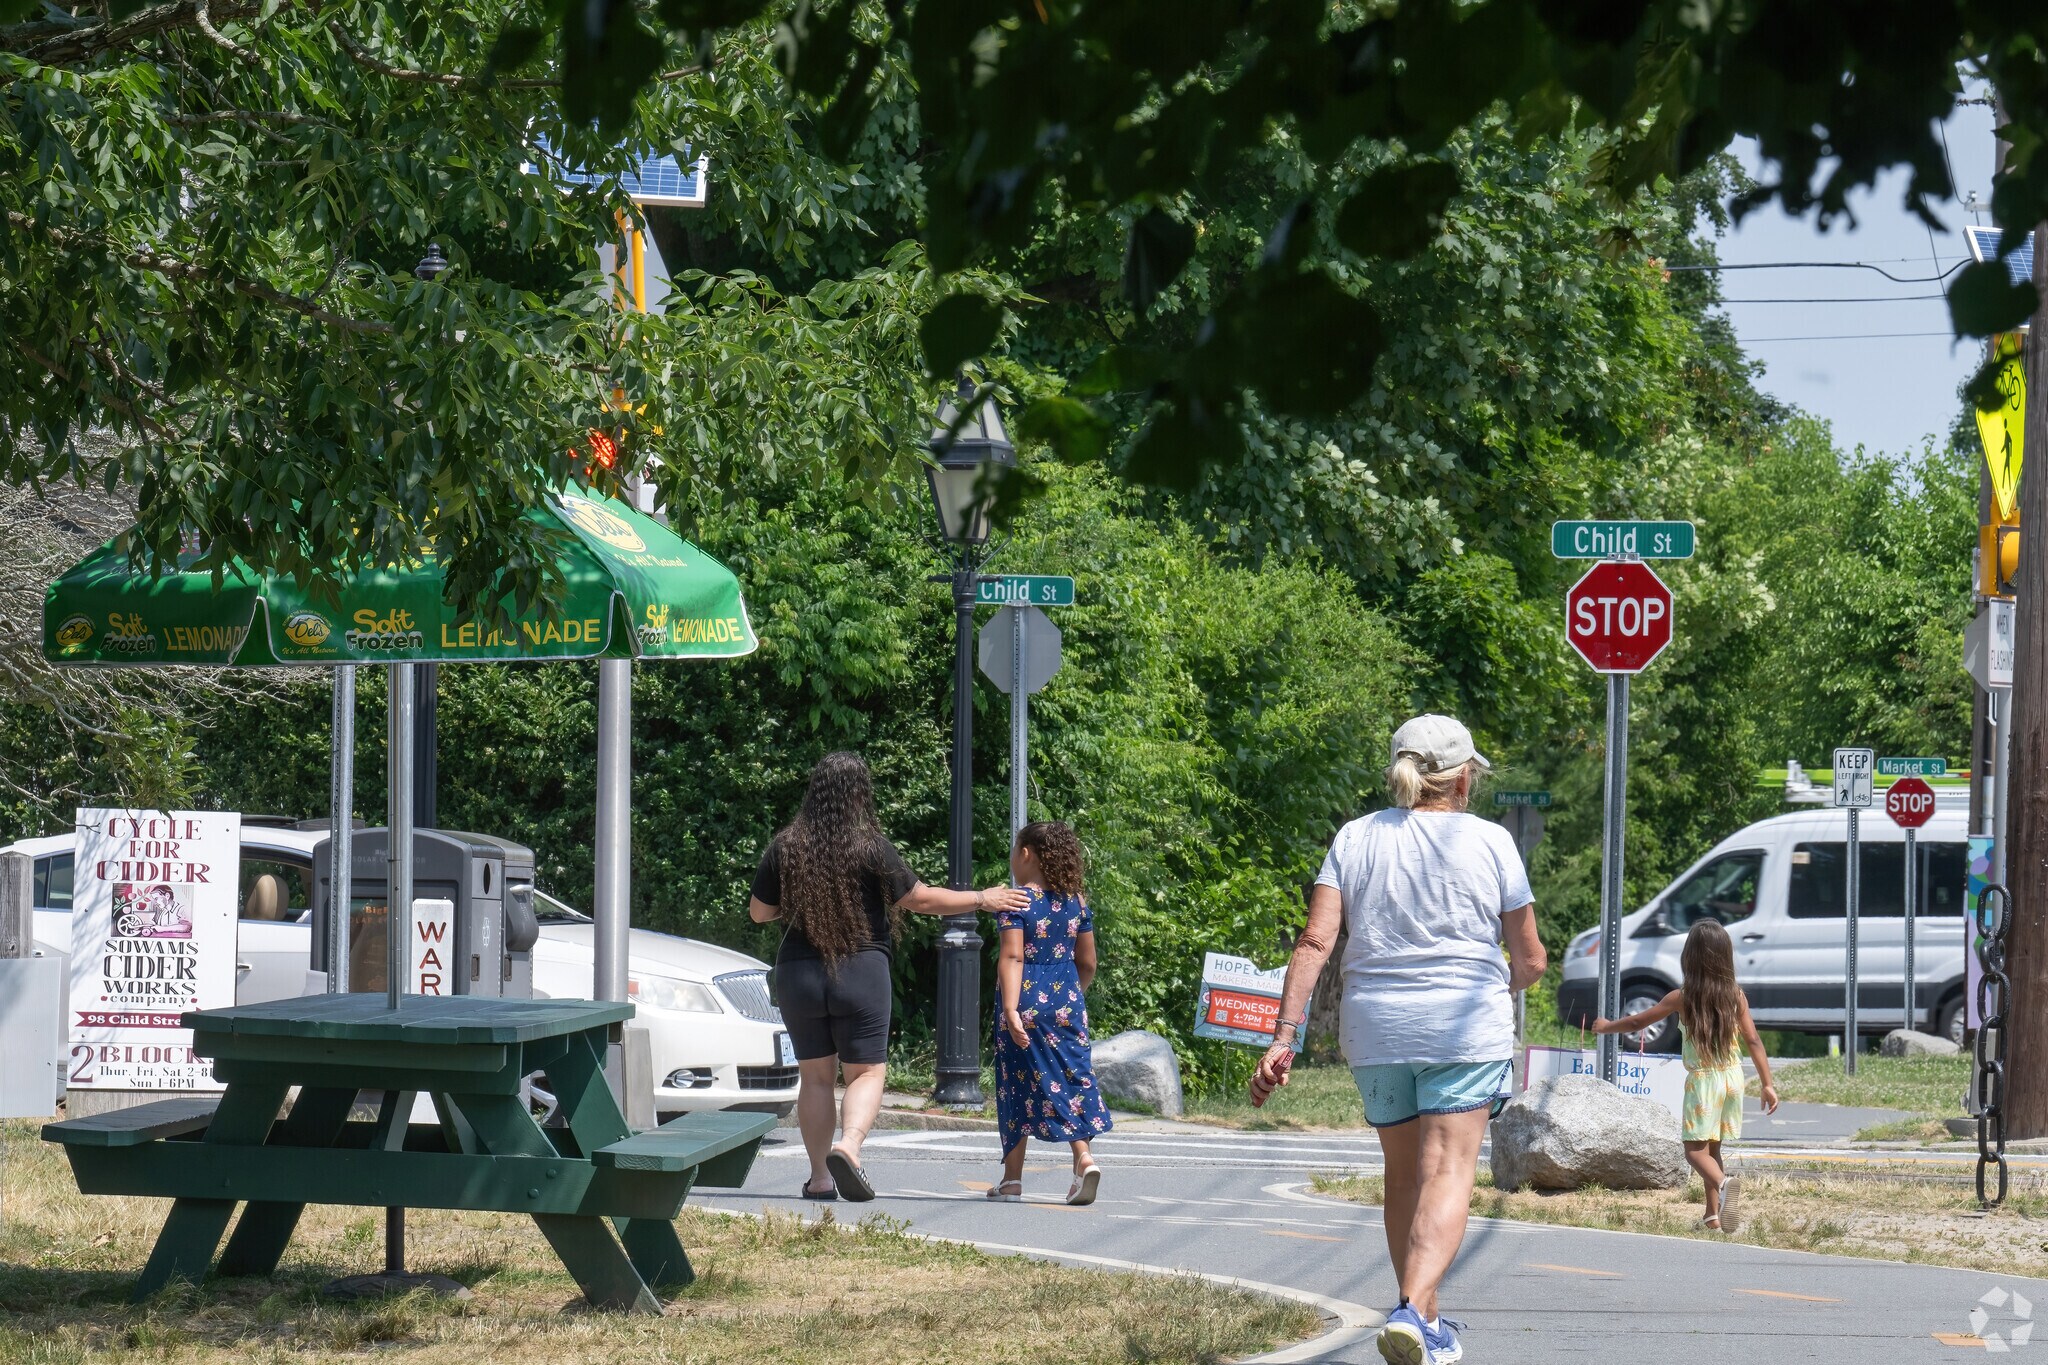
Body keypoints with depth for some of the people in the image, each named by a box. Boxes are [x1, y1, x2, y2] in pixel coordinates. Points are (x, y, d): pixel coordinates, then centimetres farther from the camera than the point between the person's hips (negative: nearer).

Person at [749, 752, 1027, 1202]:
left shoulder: (784, 848, -3)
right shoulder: (872, 848, -10)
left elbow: (759, 912, 6)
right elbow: (920, 899, -3)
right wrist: (982, 900, 9)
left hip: (798, 974, 3)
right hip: (861, 973, -2)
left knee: (815, 1076, 12)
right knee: (866, 1071, 4)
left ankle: (820, 1176, 10)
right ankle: (848, 1146, -22)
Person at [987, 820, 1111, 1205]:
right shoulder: (1077, 902, 8)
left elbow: (1012, 957, -16)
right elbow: (1087, 963, 11)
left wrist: (1010, 1010, -22)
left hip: (1027, 998, -4)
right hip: (1067, 998, 4)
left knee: (1016, 1085, 5)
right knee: (1071, 1076, 5)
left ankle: (1012, 1178, 10)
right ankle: (1084, 1157, -16)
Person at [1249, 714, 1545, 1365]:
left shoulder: (1355, 839, 5)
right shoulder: (1489, 841, -1)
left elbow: (1314, 941, -6)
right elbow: (1530, 959, 3)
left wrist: (1285, 1036, -8)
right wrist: (1501, 987, 25)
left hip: (1375, 1030, 3)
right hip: (1465, 1029, -3)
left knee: (1404, 1173, 18)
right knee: (1448, 1172, -8)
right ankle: (1412, 1311, -29)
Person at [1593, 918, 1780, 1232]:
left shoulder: (1681, 998, -6)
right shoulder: (1736, 995, 1)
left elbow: (1638, 1022, 5)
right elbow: (1753, 1040, -1)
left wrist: (1606, 1026, 23)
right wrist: (1768, 1085, 3)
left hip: (1702, 1080, -4)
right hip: (1732, 1077, 4)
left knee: (1696, 1150, -7)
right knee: (1712, 1149, 17)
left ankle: (1723, 1183, -38)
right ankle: (1714, 1215, 15)